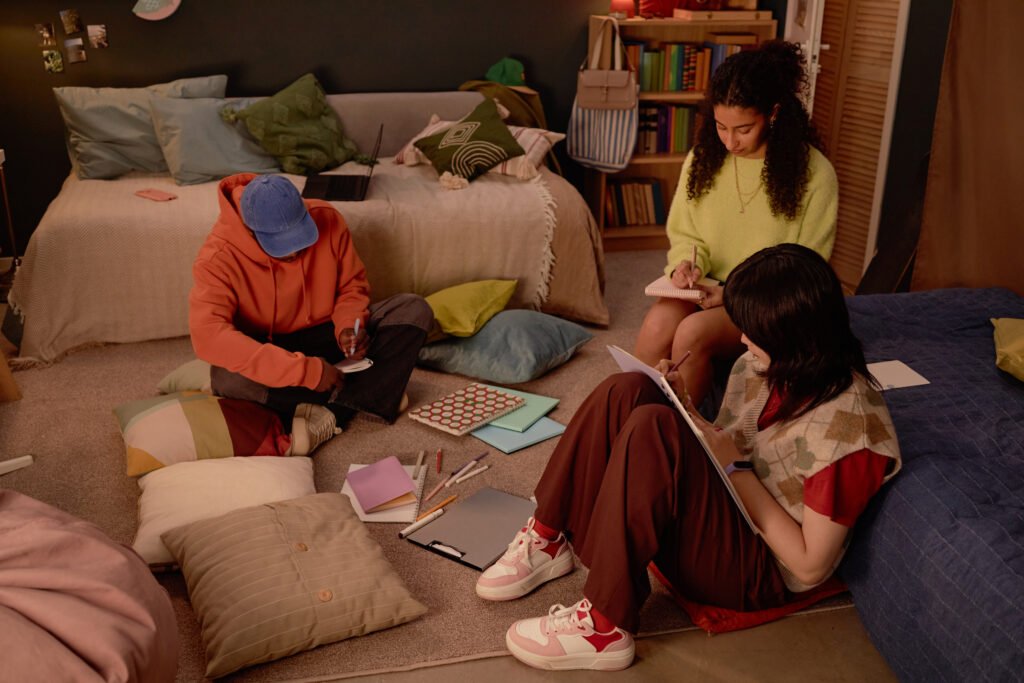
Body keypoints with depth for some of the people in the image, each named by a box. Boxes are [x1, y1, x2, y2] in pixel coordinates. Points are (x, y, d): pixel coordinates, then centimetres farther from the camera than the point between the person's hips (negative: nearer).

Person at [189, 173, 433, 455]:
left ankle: (328, 415, -26)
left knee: (414, 310, -17)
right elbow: (207, 336, -38)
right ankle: (374, 395, -25)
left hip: (325, 335, 3)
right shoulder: (218, 257, -25)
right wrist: (304, 370, -43)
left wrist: (349, 325, -23)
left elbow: (352, 286, 1)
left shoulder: (326, 220, -15)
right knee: (228, 379, -38)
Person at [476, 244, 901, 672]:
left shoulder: (848, 423, -24)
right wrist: (683, 408, -9)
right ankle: (549, 542, -4)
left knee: (652, 427, -31)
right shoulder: (768, 367, -1)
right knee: (627, 392, -12)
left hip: (760, 572, -8)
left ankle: (604, 627, -23)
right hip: (726, 508, 8)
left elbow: (810, 566, -21)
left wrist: (736, 468, -20)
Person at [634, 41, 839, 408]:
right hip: (704, 289, 3)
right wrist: (686, 263, -12)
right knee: (657, 324, -30)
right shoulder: (703, 157, 2)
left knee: (693, 332, -32)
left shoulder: (814, 174, -11)